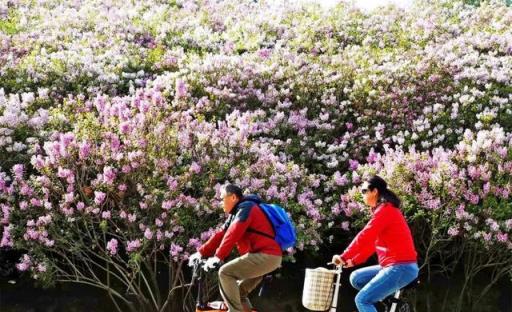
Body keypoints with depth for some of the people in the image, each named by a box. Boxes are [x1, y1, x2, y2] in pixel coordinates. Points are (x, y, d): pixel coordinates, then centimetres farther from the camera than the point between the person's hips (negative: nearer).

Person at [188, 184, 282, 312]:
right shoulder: (236, 214, 21)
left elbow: (233, 234, -21)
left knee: (225, 273, -16)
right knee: (239, 292, 17)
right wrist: (201, 252, 11)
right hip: (265, 257, 10)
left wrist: (218, 257, -26)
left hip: (266, 256, -10)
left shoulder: (246, 207, -10)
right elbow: (221, 234, 17)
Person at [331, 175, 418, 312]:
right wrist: (354, 260, 20)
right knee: (356, 278, 15)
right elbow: (372, 241, 22)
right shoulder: (385, 209, 19)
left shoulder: (385, 210, -13)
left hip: (401, 267, -10)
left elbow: (364, 237, -20)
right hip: (394, 266, 10)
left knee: (362, 300, -11)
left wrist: (343, 257, -14)